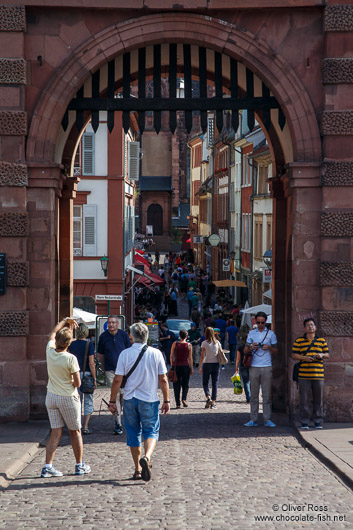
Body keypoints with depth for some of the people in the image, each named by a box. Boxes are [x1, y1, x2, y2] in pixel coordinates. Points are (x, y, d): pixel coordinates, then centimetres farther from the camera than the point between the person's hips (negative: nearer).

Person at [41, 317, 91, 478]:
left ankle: (48, 466, -2)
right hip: (68, 398, -5)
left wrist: (65, 321, 26)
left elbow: (52, 333, 16)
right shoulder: (71, 359, -20)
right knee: (75, 431, 11)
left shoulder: (50, 352, -6)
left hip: (51, 397, 5)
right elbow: (78, 383, -15)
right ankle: (80, 465, 21)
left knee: (56, 432, 7)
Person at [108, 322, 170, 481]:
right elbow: (163, 380, -3)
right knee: (151, 432, 7)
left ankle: (138, 470, 16)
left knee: (133, 434, 12)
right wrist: (166, 401, 5)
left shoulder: (125, 354, -4)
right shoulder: (156, 353, -3)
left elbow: (117, 380, -5)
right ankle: (146, 458, -21)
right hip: (150, 400, -1)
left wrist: (112, 401, 3)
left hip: (130, 400, 1)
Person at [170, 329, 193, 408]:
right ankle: (184, 399, -11)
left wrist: (172, 365, 13)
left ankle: (178, 403, 5)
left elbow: (171, 356, 1)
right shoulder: (189, 345, -2)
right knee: (185, 385, 12)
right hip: (186, 366, 0)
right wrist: (191, 368, 6)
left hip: (176, 366, 0)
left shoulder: (175, 344, -1)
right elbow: (190, 358, -1)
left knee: (177, 385, 7)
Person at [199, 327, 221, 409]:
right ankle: (213, 402, 4)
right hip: (216, 364, 3)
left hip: (207, 364, -3)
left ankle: (208, 397, -14)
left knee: (205, 383, 9)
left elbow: (202, 356, -8)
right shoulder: (217, 342, 2)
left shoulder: (204, 343, -7)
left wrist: (200, 367, -3)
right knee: (215, 383, 7)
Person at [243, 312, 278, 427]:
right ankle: (253, 419, 3)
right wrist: (251, 347, -10)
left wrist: (269, 348, -11)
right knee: (254, 394, 1)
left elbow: (276, 351, 10)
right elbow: (245, 350, 11)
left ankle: (267, 419, 2)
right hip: (254, 367, 1)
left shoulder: (270, 333, 7)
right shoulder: (251, 333, 12)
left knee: (267, 395, -1)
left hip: (267, 367, -1)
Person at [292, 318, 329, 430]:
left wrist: (322, 355, -8)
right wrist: (304, 358, -12)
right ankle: (304, 422, 7)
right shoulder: (299, 341, 7)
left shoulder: (322, 341, 12)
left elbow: (327, 355, 15)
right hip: (304, 375, -2)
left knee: (318, 399, 5)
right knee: (304, 399, -1)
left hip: (318, 375, 2)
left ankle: (318, 421, 14)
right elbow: (294, 354, 4)